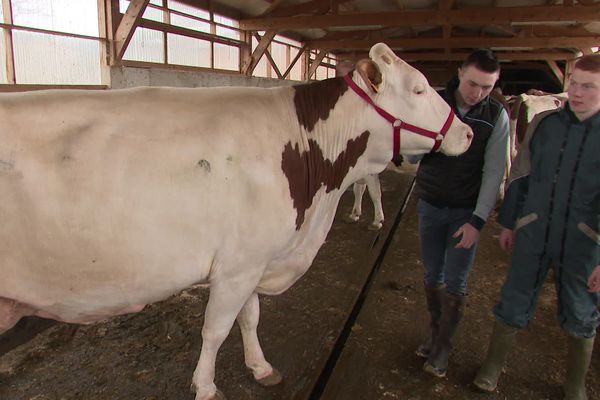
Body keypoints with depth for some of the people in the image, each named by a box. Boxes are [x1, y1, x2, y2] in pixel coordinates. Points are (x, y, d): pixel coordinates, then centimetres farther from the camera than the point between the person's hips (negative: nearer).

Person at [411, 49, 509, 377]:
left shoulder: (496, 116, -9)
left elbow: (493, 172, -8)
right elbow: (412, 156, -5)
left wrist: (477, 220, -14)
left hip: (466, 211, -1)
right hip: (429, 206, 2)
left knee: (455, 283, 5)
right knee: (432, 275, 13)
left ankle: (442, 347, 22)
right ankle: (435, 332, 33)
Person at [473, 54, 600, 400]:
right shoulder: (544, 124, 1)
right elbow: (520, 177, 8)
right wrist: (509, 223, 11)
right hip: (533, 235, 1)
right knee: (513, 306, 12)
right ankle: (493, 364, 33)